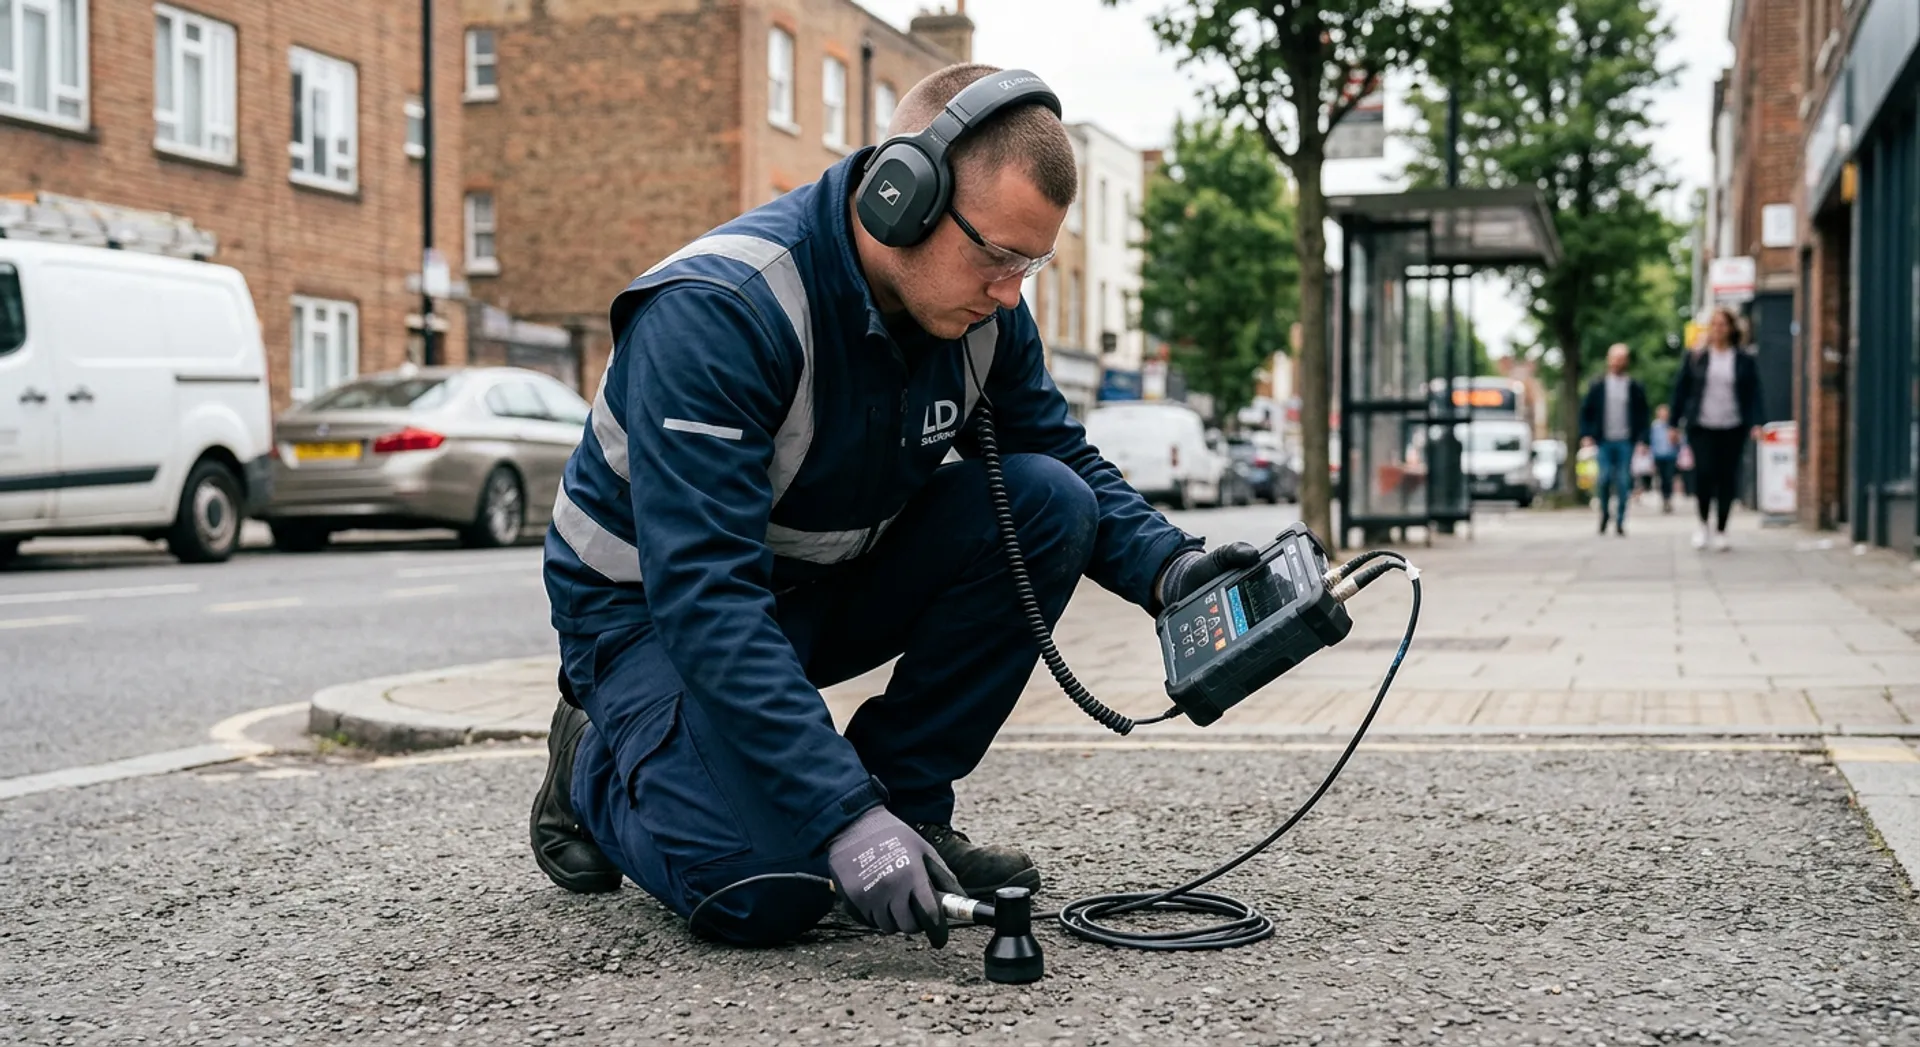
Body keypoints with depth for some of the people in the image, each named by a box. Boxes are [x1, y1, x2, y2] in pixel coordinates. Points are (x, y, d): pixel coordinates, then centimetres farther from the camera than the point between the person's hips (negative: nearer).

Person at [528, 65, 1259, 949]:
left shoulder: (980, 305, -10)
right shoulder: (715, 312, -32)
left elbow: (1067, 460, 4)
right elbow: (703, 597, -38)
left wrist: (1169, 569, -19)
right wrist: (845, 819, -44)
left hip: (826, 584, 6)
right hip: (652, 610, -6)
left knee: (1046, 504, -16)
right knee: (767, 891, -28)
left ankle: (905, 803, -4)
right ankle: (599, 766, 6)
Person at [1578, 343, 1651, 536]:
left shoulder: (1636, 387, 5)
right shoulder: (1597, 386, 6)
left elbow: (1643, 415, 6)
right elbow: (1586, 412, 10)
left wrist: (1642, 440, -3)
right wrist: (1586, 435, 0)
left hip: (1626, 442, 0)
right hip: (1604, 441, 0)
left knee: (1624, 482, -2)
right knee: (1604, 479, -8)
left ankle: (1620, 522, 5)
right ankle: (1604, 513, 15)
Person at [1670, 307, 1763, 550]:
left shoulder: (1745, 360, 6)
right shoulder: (1695, 358, 6)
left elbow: (1754, 393, 3)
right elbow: (1680, 390, 8)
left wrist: (1755, 423, -10)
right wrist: (1675, 423, 5)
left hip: (1733, 428, 1)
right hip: (1702, 427, -1)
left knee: (1727, 479, 2)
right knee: (1704, 473, -14)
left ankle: (1720, 531, 14)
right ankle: (1702, 523, 9)